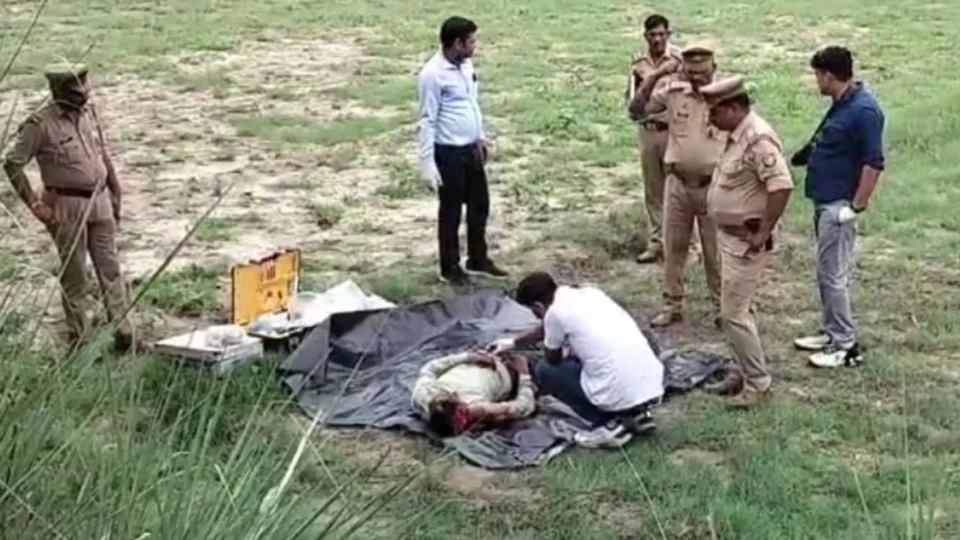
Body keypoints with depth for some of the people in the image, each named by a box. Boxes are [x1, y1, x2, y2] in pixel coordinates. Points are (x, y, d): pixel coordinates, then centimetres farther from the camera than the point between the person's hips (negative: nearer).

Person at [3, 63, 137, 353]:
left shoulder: (89, 112, 7)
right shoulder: (41, 124, -11)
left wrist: (115, 193, 16)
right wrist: (35, 205, -10)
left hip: (100, 201, 5)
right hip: (68, 207, -5)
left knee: (110, 268, 6)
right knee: (73, 274, 4)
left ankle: (123, 329, 11)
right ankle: (79, 337, 13)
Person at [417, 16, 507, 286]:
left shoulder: (466, 65, 4)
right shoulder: (433, 74, -20)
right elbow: (428, 120, -17)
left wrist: (480, 136, 20)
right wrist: (427, 162, -18)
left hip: (471, 149, 8)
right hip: (449, 153, -8)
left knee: (480, 205, 17)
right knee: (451, 212, 6)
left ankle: (478, 260, 33)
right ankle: (450, 267, 22)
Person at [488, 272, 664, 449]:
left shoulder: (555, 312, -5)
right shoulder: (590, 293, 16)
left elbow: (553, 360, 13)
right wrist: (513, 342, 46)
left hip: (620, 395, -8)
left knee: (544, 370, 13)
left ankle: (612, 424, 4)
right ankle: (637, 414, 17)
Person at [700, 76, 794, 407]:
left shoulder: (758, 139, -23)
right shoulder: (738, 136, 8)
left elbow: (781, 186, -31)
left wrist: (763, 233, -25)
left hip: (746, 241, -10)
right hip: (731, 236, 10)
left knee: (733, 312, -6)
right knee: (737, 308, 17)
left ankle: (757, 381, 5)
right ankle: (743, 372, 28)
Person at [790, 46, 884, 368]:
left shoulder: (863, 110, -19)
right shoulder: (842, 105, 10)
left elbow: (874, 163, -23)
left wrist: (857, 206, -22)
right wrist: (796, 158, 24)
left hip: (839, 205, -10)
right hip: (824, 202, 10)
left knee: (834, 275, -5)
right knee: (826, 272, 16)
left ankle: (847, 346, 2)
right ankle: (831, 333, 27)